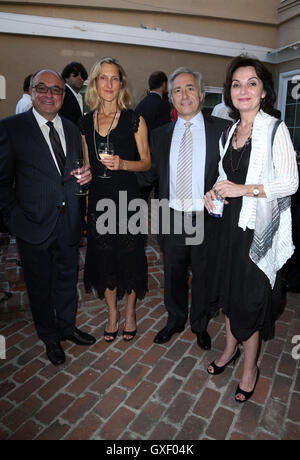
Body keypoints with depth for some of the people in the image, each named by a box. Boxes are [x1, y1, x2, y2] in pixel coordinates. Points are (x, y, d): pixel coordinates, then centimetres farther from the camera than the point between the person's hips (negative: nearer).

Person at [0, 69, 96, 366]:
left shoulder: (72, 130, 10)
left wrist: (86, 175, -4)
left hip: (69, 224, 4)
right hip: (34, 225, -4)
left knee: (68, 280, 19)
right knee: (40, 285, 13)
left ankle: (67, 327, 42)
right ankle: (50, 337, 36)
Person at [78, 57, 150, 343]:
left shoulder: (134, 120, -1)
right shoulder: (85, 123, 9)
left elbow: (146, 162, 2)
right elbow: (87, 166, 15)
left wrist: (123, 164, -17)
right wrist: (83, 190, 12)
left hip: (127, 198, -3)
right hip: (98, 198, 3)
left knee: (130, 256, 6)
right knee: (103, 258, 10)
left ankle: (130, 312, 30)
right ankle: (112, 312, 32)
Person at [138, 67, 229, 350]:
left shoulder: (221, 130, -3)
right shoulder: (160, 135, 6)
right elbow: (148, 174, 6)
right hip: (172, 218, 2)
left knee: (203, 276, 16)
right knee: (173, 275, 18)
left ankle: (200, 325, 42)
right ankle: (175, 320, 44)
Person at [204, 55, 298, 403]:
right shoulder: (229, 133, 11)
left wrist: (243, 189, -23)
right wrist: (216, 192, -1)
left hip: (258, 227, -6)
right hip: (230, 222, 6)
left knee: (250, 297, 5)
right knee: (229, 290, 16)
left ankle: (250, 367, 28)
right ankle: (231, 348, 40)